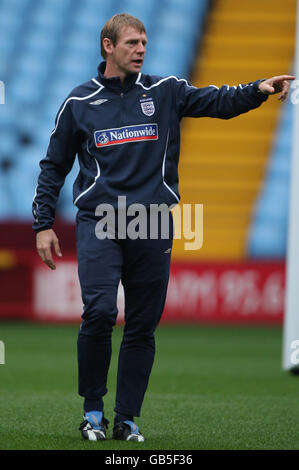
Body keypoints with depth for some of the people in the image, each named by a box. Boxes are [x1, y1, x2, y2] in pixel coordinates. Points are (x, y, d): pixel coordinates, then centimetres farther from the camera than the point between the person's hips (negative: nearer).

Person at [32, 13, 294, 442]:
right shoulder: (80, 103, 7)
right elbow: (54, 166, 13)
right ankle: (93, 410, -1)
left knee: (143, 326, 3)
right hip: (99, 222, -2)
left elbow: (217, 101, -3)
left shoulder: (165, 92, 9)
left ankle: (127, 418, 12)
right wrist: (43, 224, 7)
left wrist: (259, 90, -22)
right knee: (99, 312, -17)